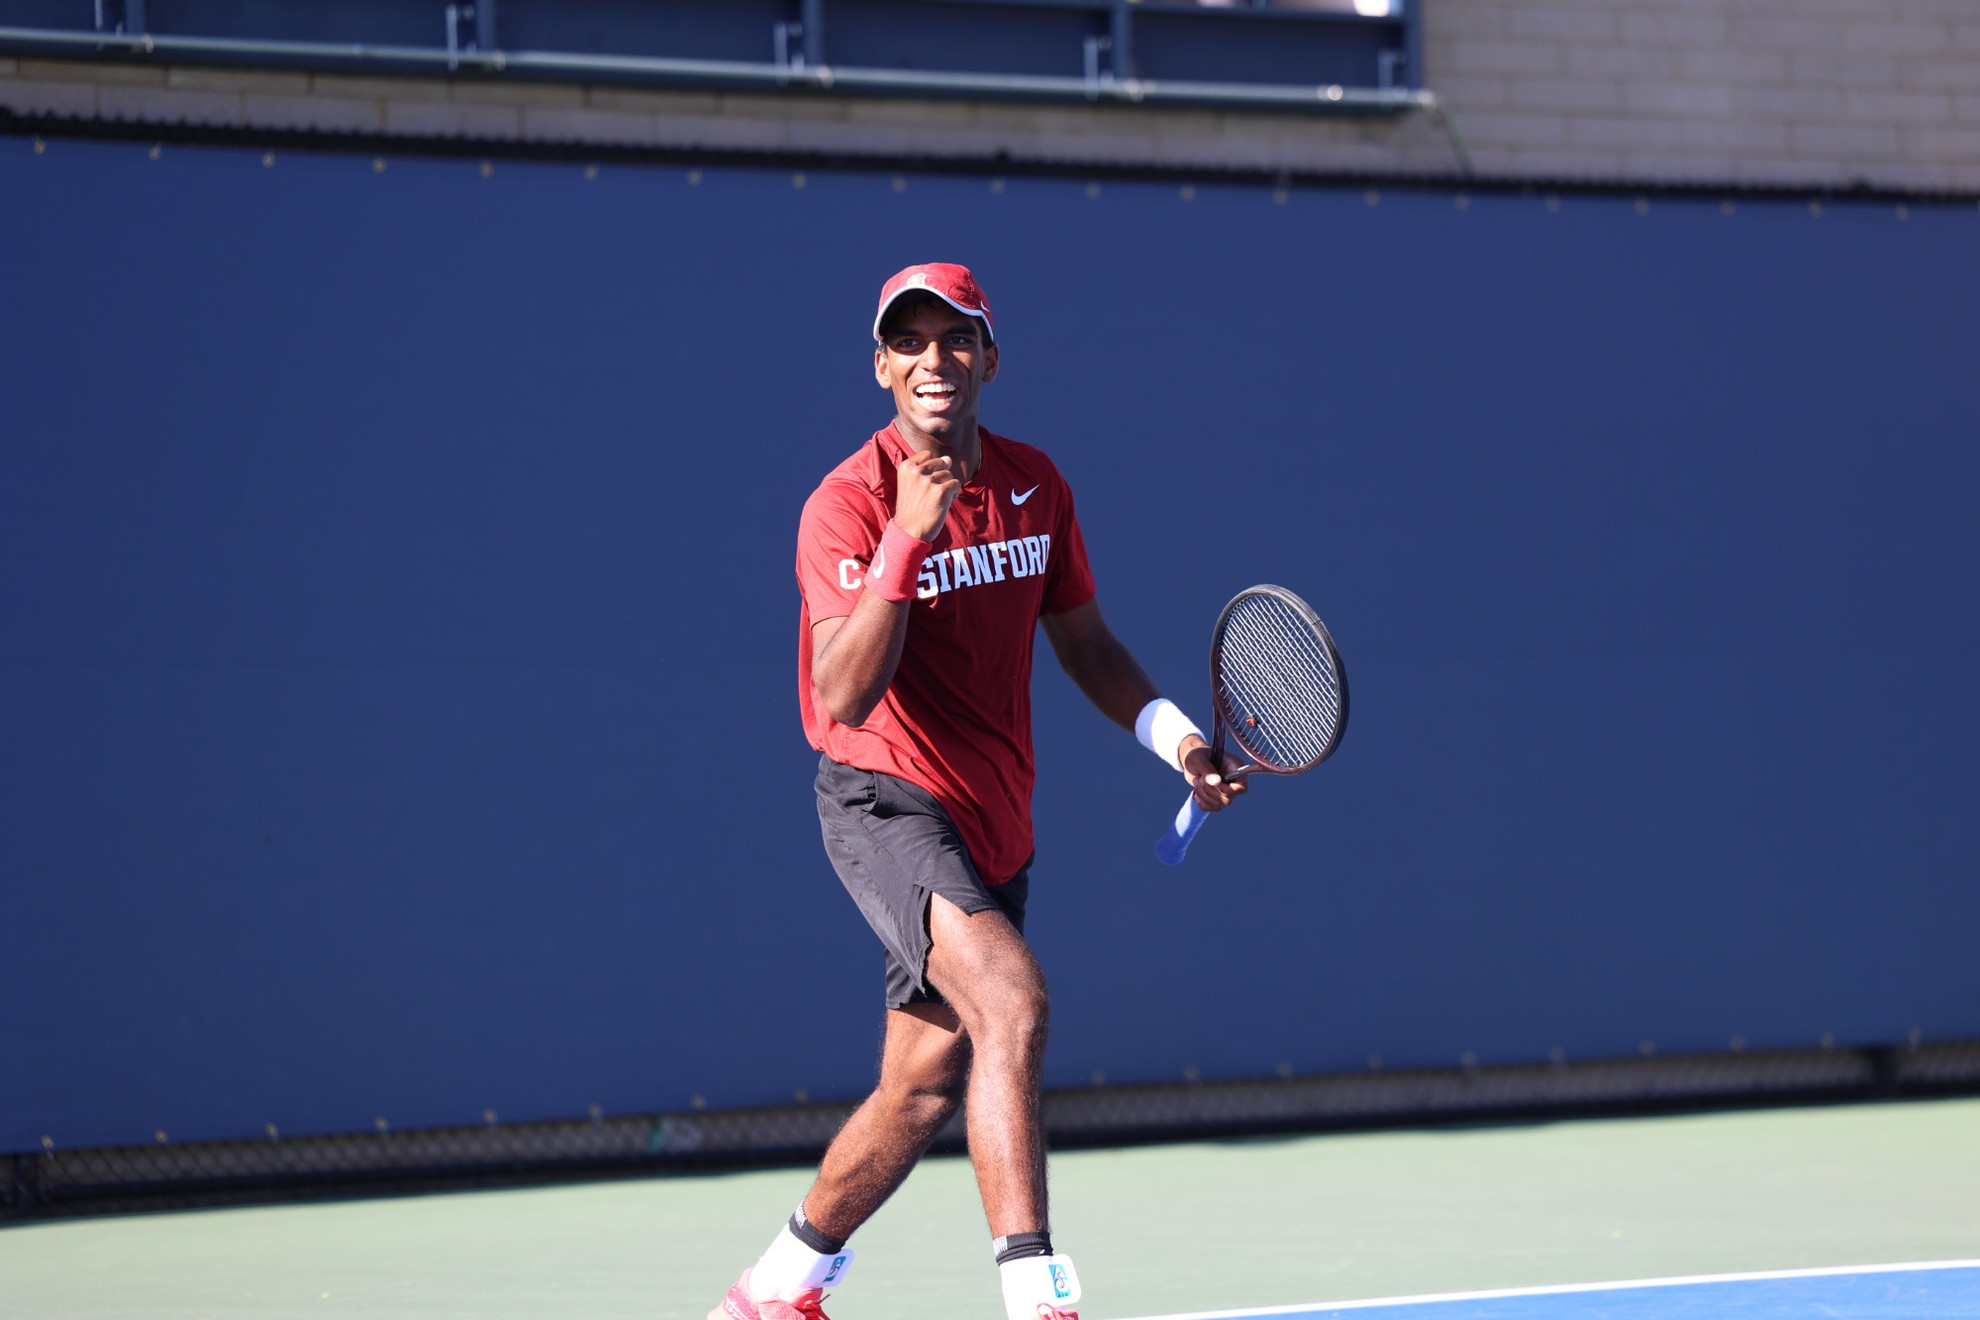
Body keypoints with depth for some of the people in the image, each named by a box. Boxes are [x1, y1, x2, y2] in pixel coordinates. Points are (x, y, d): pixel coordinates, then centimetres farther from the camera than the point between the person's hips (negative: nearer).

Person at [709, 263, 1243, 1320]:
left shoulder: (1037, 488, 5)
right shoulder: (849, 503, -15)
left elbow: (1084, 642, 18)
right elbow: (844, 697, -26)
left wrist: (1173, 737, 2)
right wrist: (908, 538, -34)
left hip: (992, 822, 7)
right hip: (884, 799, -7)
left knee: (927, 1083, 13)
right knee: (1012, 999, -29)